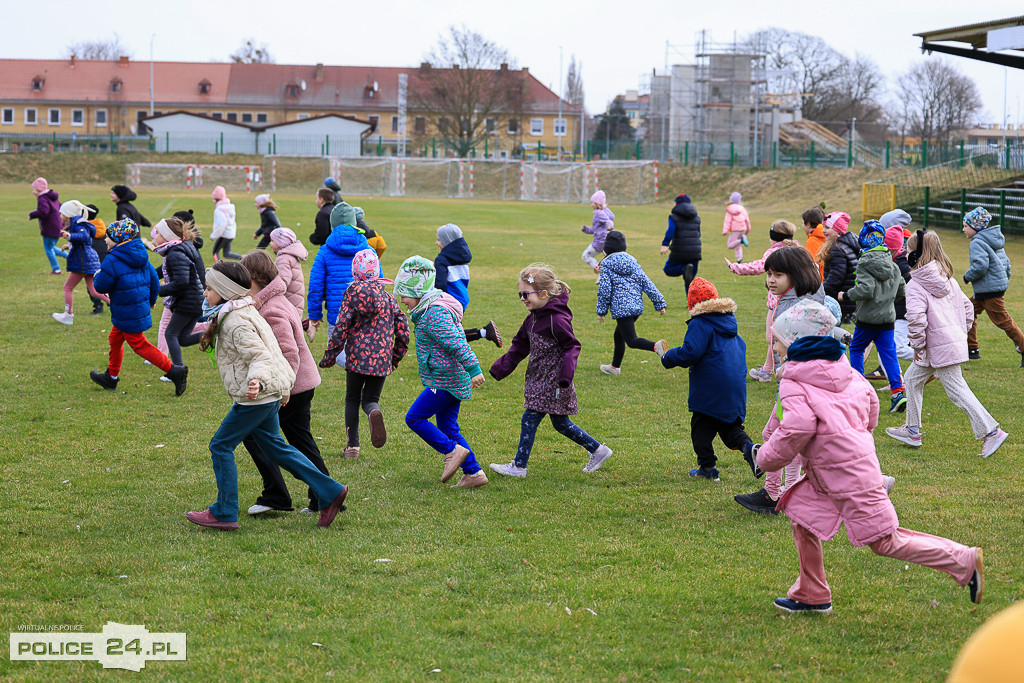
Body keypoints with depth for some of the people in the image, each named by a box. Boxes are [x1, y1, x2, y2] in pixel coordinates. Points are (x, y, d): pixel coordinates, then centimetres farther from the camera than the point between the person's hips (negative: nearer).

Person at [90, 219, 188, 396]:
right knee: (115, 339, 22)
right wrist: (151, 300, 28)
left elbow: (101, 287, -16)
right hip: (141, 307, 9)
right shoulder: (142, 257, 5)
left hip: (128, 313, -9)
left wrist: (99, 274, 6)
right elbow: (154, 280, 12)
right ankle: (111, 377, 35)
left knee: (139, 345, -2)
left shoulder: (112, 261, -21)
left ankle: (174, 370, -6)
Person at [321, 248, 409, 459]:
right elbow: (402, 326, 5)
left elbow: (342, 326, -7)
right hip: (381, 358, 2)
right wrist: (397, 354, 18)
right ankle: (374, 413, -28)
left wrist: (330, 355, 0)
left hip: (357, 355, -2)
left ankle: (352, 444, 8)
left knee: (352, 399, 15)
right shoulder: (387, 295, 5)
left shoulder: (352, 293, -2)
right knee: (370, 399, 10)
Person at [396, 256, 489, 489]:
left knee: (414, 417, -5)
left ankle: (452, 451, -2)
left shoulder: (435, 314, -20)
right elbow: (456, 341, 24)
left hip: (444, 382, -10)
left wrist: (473, 370, -31)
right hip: (451, 380, 10)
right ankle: (473, 473, 12)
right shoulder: (434, 308, 14)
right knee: (448, 428, 12)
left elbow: (457, 343, -27)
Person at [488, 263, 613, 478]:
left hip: (553, 381, -9)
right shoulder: (533, 318, 10)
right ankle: (598, 450, 26)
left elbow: (572, 347, -17)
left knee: (530, 419, -8)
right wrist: (501, 368, 14)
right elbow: (520, 346, 17)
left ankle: (519, 466, -1)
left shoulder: (556, 320, -18)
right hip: (539, 379, 9)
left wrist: (566, 375, -26)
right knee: (560, 423, 15)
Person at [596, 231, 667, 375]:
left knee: (631, 340, -12)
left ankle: (655, 346, -38)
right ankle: (615, 366, 34)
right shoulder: (633, 262, 11)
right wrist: (660, 303, 11)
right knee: (619, 336, 23)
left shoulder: (607, 266, -5)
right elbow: (648, 284, 9)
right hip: (637, 307, 7)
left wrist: (601, 311, 3)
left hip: (621, 309, -7)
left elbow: (604, 291, -8)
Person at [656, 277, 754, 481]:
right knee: (729, 426, 14)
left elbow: (689, 353, -21)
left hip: (709, 391, -7)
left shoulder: (700, 325, -12)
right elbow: (740, 347, 24)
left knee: (701, 428, 5)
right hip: (736, 386, 7)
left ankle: (707, 467, 5)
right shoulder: (729, 320, 14)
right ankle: (746, 445, -12)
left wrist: (667, 357, -5)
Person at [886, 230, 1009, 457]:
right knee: (912, 378, 20)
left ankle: (991, 431, -5)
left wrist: (918, 346, -15)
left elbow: (916, 317, -27)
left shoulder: (916, 285, -15)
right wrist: (961, 333, 20)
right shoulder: (948, 280, 11)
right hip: (955, 341, 9)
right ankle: (912, 430, 26)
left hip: (940, 348, -9)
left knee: (957, 390, -3)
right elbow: (967, 307, 14)